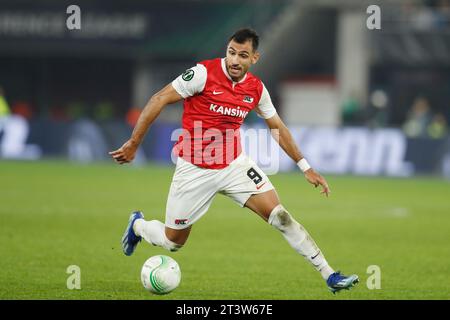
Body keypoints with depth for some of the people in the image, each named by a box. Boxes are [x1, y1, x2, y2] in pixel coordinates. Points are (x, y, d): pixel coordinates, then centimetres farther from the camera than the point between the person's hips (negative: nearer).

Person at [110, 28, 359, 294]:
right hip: (195, 170, -3)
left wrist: (306, 167, 12)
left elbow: (278, 128, 13)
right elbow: (159, 100, -12)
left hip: (234, 164, 3)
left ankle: (328, 275, -10)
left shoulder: (256, 89, -1)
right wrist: (133, 144, -13)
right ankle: (137, 225, 42)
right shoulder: (204, 73, -16)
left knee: (279, 215, -12)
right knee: (173, 241, 7)